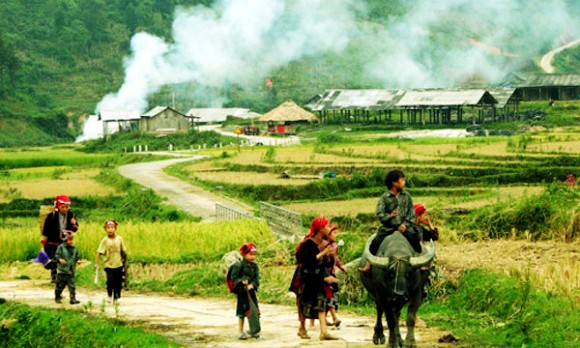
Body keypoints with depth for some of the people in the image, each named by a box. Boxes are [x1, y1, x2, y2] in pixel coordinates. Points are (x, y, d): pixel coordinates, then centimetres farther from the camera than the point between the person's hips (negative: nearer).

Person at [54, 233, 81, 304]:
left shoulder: (74, 248, 10)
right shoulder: (61, 247, -4)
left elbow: (77, 257, 15)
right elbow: (57, 255, -9)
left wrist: (78, 260, -6)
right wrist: (60, 259, -28)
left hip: (71, 271, 4)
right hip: (62, 270, -4)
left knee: (72, 285, -3)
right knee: (60, 285, 6)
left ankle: (73, 299, -2)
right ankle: (57, 298, 22)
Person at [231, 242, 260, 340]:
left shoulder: (254, 265, 4)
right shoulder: (239, 265, -12)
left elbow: (257, 277, -1)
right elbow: (234, 277, -11)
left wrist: (252, 284, -19)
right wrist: (241, 281, -25)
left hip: (251, 290, 5)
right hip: (242, 291, -5)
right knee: (242, 312, -1)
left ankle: (252, 330, 25)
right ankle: (241, 332, 7)